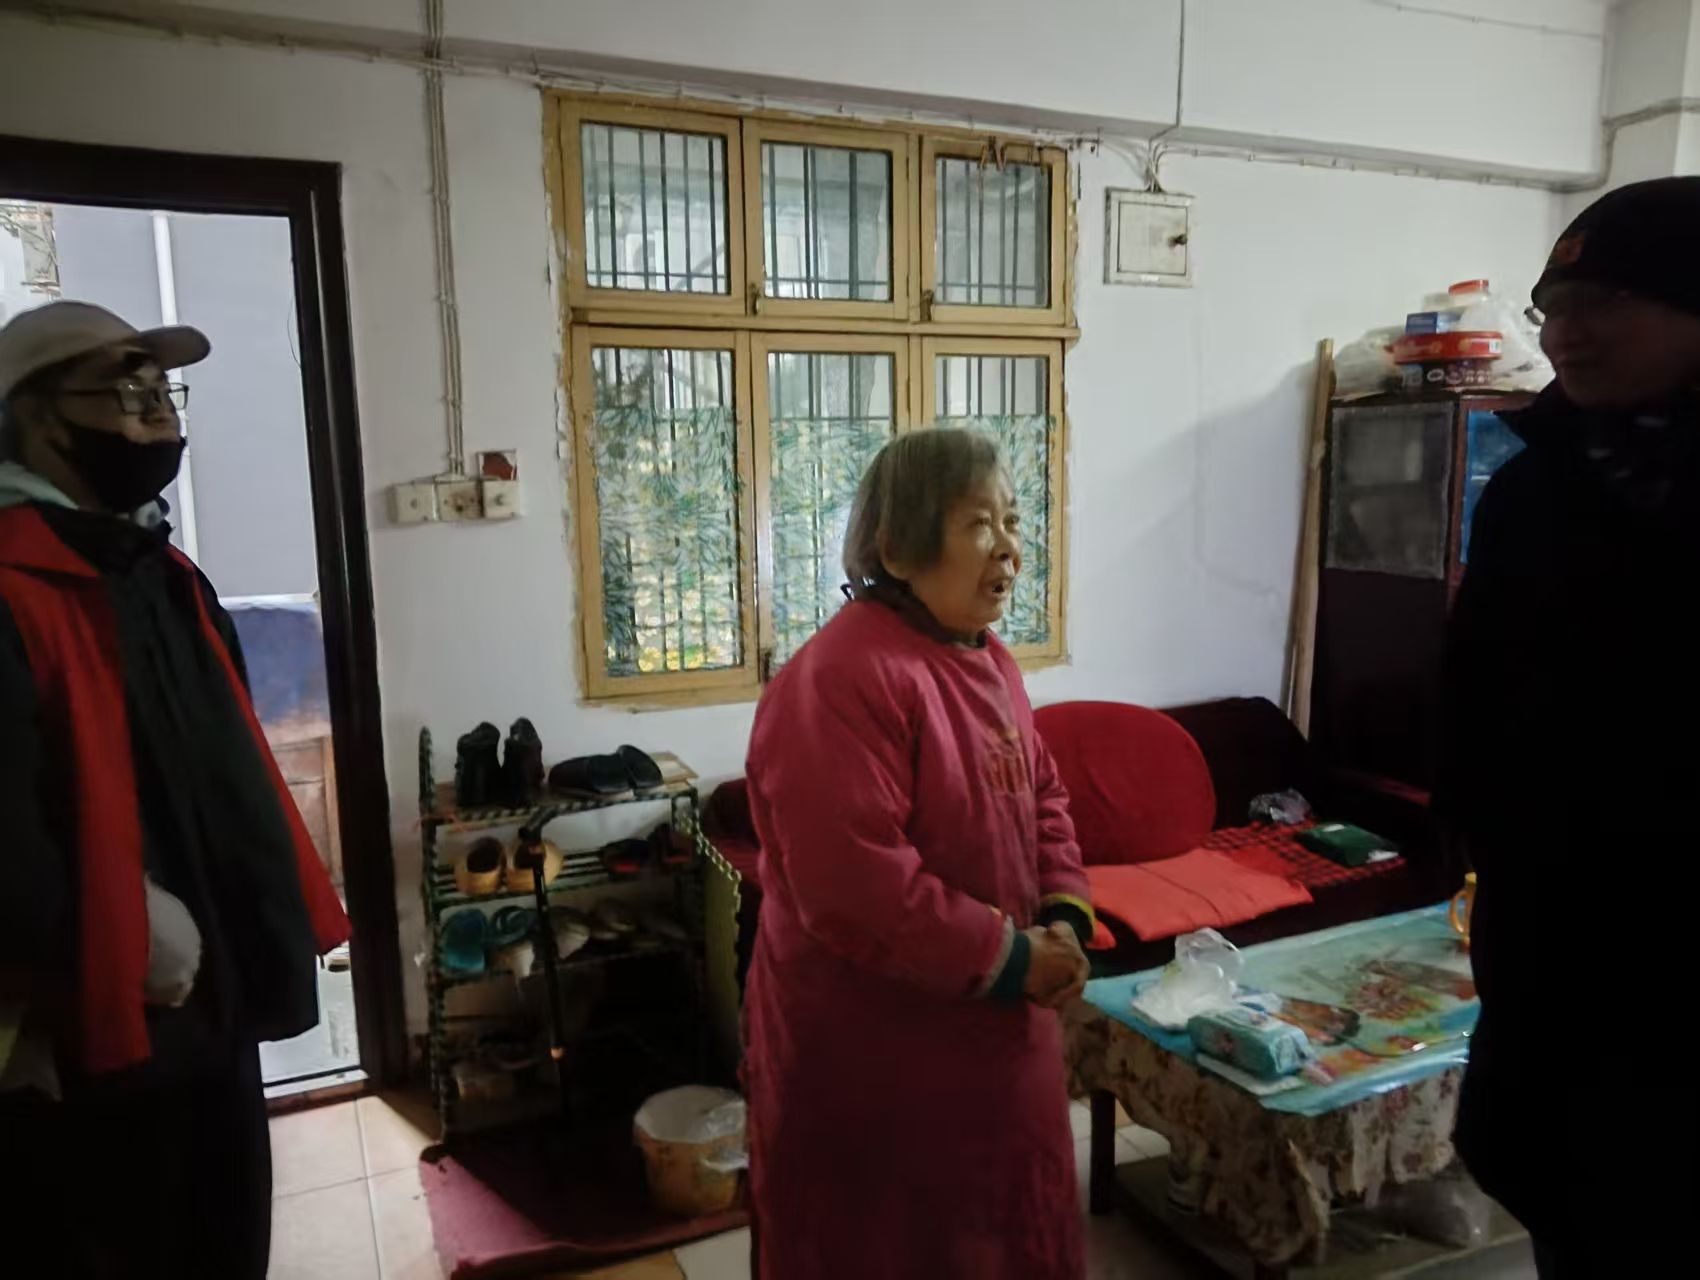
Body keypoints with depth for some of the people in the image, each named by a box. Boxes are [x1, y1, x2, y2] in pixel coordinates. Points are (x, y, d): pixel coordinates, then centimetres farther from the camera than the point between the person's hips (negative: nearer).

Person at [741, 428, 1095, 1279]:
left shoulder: (986, 659, 5)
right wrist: (1007, 958, -20)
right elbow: (856, 889, -30)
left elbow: (1042, 795, 13)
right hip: (870, 1052, -8)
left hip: (990, 1028, 9)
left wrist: (1063, 917, -3)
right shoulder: (841, 680, -26)